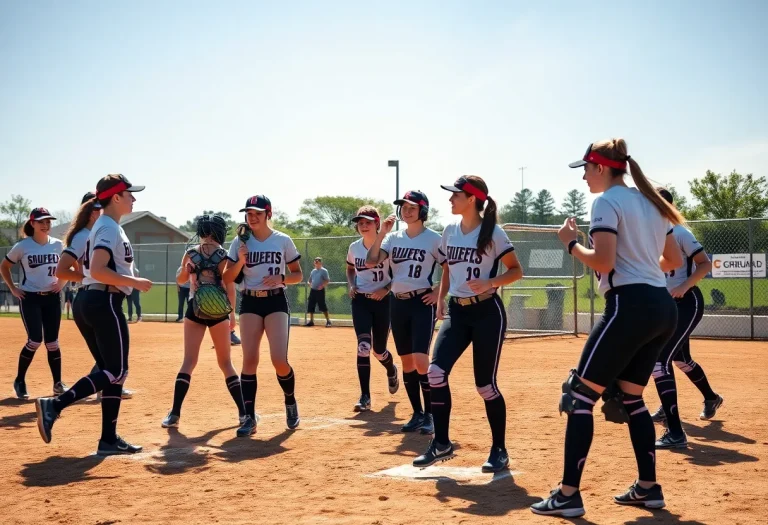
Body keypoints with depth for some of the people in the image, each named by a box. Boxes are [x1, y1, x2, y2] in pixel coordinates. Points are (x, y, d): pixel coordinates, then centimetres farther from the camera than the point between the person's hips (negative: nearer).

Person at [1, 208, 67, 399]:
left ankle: (58, 384, 14)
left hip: (52, 297, 3)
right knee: (35, 340, -12)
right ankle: (19, 381, 7)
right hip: (29, 298, -3)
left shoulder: (57, 245, 2)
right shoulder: (22, 246, -7)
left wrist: (61, 282, 0)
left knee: (52, 342, 5)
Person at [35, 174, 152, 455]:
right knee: (116, 371, -6)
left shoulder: (103, 226, 19)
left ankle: (109, 439, 10)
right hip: (104, 303, -10)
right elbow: (97, 270, -24)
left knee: (111, 371, 10)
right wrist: (135, 282, -18)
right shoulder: (110, 227, -11)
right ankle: (55, 404, -15)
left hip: (87, 301, 10)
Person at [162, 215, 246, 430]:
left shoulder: (191, 253, 3)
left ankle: (175, 413, -7)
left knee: (189, 361, 3)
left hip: (195, 309, 1)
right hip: (218, 310, -1)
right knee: (225, 362, 10)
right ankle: (244, 412, 9)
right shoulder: (224, 255, -4)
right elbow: (230, 286, -8)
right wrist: (231, 312, 1)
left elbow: (180, 279, 16)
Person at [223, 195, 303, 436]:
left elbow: (298, 275, 6)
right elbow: (226, 279, 2)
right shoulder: (240, 242, 3)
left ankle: (291, 403, 15)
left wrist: (281, 278, -14)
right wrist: (241, 261, -15)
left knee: (279, 360, -13)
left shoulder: (283, 241, 0)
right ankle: (249, 417, 2)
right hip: (250, 303, 2)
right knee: (249, 360, -5)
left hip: (276, 302, -2)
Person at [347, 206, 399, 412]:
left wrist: (386, 289, -18)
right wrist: (351, 285, 2)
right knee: (363, 346, -14)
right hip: (360, 301, 2)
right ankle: (365, 397, -12)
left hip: (382, 301, -2)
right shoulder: (354, 247, 2)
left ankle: (392, 371, 46)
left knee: (379, 350, 8)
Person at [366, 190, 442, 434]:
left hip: (422, 303, -5)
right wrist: (382, 232, -12)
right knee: (407, 362, 9)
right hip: (398, 303, 5)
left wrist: (438, 293, -10)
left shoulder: (434, 238, -5)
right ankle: (417, 414, 19)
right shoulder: (393, 237, 7)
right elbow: (371, 262, -5)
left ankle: (430, 414, -2)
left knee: (421, 361, -15)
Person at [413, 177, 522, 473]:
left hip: (487, 313, -5)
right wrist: (440, 300, 8)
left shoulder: (492, 232, -9)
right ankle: (441, 444, 2)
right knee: (436, 372, -11)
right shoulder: (449, 232, 8)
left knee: (485, 385, -2)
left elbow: (516, 271, -6)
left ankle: (499, 450, 15)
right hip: (457, 312, 5)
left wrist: (490, 283, -22)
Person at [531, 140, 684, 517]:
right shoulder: (649, 202, 18)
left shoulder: (607, 202, -7)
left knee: (580, 395, -3)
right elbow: (674, 260, 21)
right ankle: (648, 487, 21)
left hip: (630, 307, -9)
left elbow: (603, 263, -18)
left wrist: (571, 243, -3)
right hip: (664, 309, 9)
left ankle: (568, 494, -3)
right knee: (629, 398, 20)